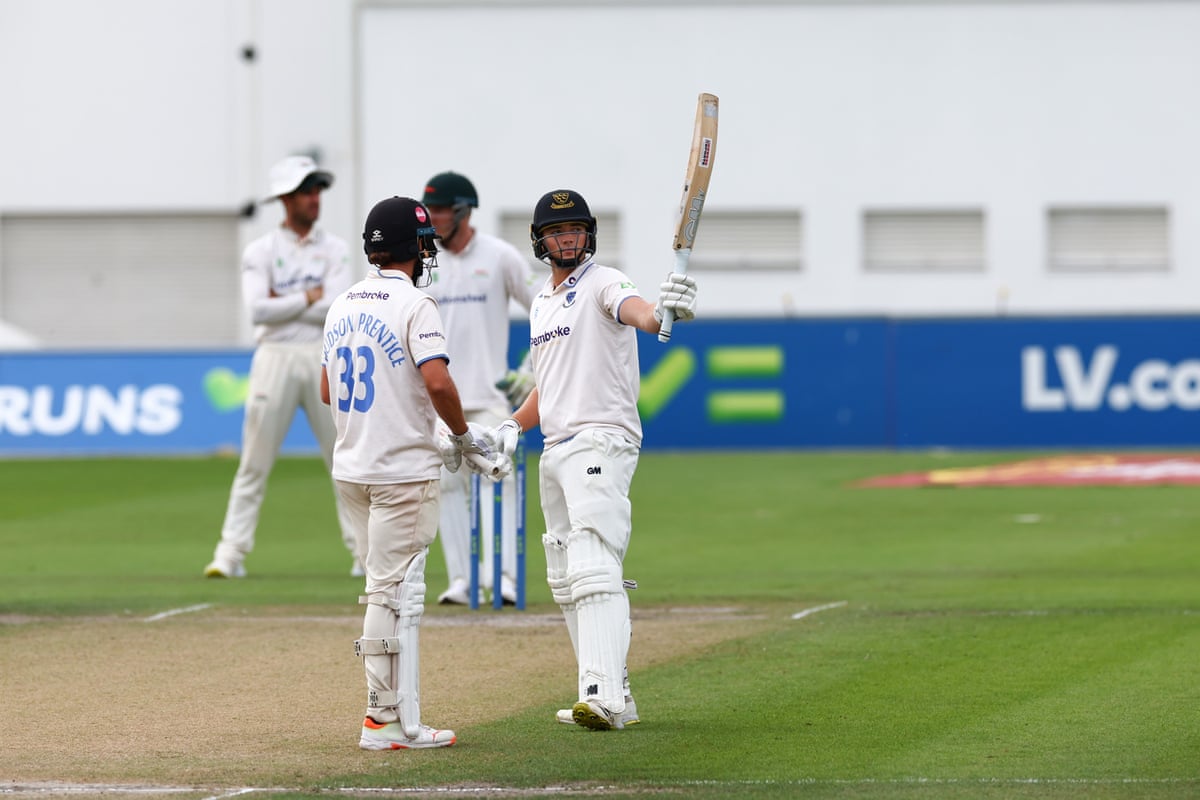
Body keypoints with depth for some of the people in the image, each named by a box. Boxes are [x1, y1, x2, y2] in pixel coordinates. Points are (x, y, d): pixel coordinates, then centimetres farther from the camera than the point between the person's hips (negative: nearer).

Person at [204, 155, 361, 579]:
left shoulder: (334, 249, 6)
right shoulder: (260, 251, 4)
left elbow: (336, 310, -8)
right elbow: (258, 311, -11)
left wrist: (282, 304, -6)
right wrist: (308, 298, -7)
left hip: (324, 357, 1)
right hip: (276, 357, -1)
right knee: (255, 461, -2)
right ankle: (231, 552, 1)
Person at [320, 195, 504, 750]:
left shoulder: (342, 306, 11)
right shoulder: (414, 304, -12)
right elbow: (437, 381, -23)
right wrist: (463, 436, -7)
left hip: (351, 469, 7)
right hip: (402, 472, -7)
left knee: (392, 588, 13)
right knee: (394, 590, -5)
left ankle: (402, 717, 12)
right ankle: (385, 720, -4)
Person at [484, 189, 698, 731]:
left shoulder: (603, 284, -6)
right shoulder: (542, 301, 19)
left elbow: (632, 309, -31)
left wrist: (661, 312, -54)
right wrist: (515, 424, 10)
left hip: (601, 441, -9)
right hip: (555, 451, 9)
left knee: (594, 569, -22)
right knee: (565, 581, 11)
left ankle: (603, 695, -31)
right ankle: (616, 699, 16)